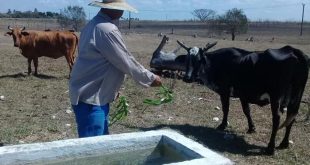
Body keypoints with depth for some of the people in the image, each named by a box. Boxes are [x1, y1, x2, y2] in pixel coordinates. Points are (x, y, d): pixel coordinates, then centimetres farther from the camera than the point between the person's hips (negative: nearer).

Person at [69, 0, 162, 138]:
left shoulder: (94, 24, 11)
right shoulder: (107, 29, -21)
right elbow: (127, 62, -17)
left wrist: (112, 88, 22)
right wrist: (150, 78, -3)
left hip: (92, 95, 10)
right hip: (90, 98, -10)